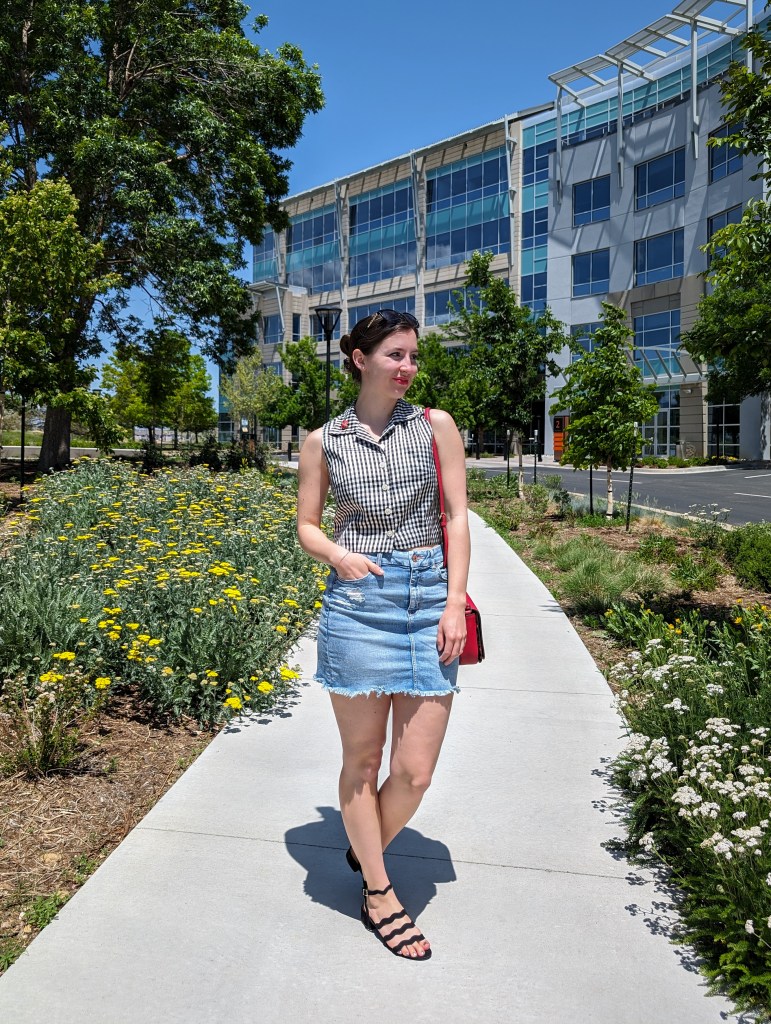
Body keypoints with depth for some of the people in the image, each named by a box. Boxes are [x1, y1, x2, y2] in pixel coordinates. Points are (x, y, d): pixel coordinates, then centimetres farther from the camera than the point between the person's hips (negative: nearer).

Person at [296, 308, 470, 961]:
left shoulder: (437, 426, 5)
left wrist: (455, 603, -5)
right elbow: (307, 526, 11)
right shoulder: (324, 441, 5)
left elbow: (456, 518, 3)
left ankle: (365, 852, 35)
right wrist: (337, 554, -11)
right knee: (362, 759, 9)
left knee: (416, 771, 3)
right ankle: (379, 895, 30)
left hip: (430, 598, 1)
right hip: (358, 597, 0)